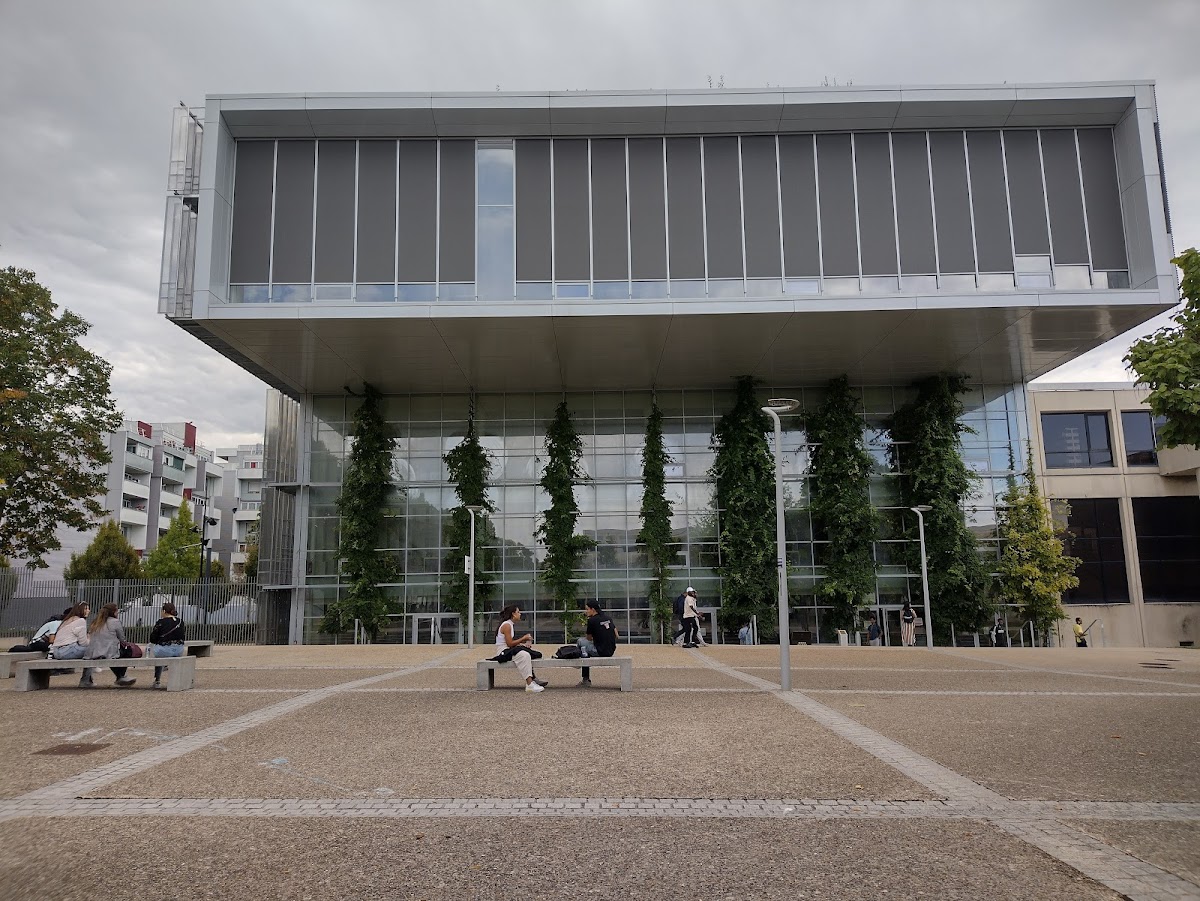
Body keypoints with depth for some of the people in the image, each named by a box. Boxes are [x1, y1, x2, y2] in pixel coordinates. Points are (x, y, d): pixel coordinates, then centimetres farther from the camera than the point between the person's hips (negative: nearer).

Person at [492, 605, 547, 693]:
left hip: (507, 651, 10)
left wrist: (522, 643, -1)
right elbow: (510, 643, -19)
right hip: (503, 652, -10)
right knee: (524, 655, -29)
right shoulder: (506, 625, -14)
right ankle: (529, 684, -34)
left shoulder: (511, 625, 17)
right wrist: (523, 638, -10)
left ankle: (533, 678, 2)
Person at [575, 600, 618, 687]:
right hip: (611, 652, 7)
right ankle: (586, 680, 30)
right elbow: (617, 636, 13)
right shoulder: (608, 617, 10)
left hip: (600, 652, -7)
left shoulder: (592, 620, -10)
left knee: (580, 641, 11)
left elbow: (589, 638, 1)